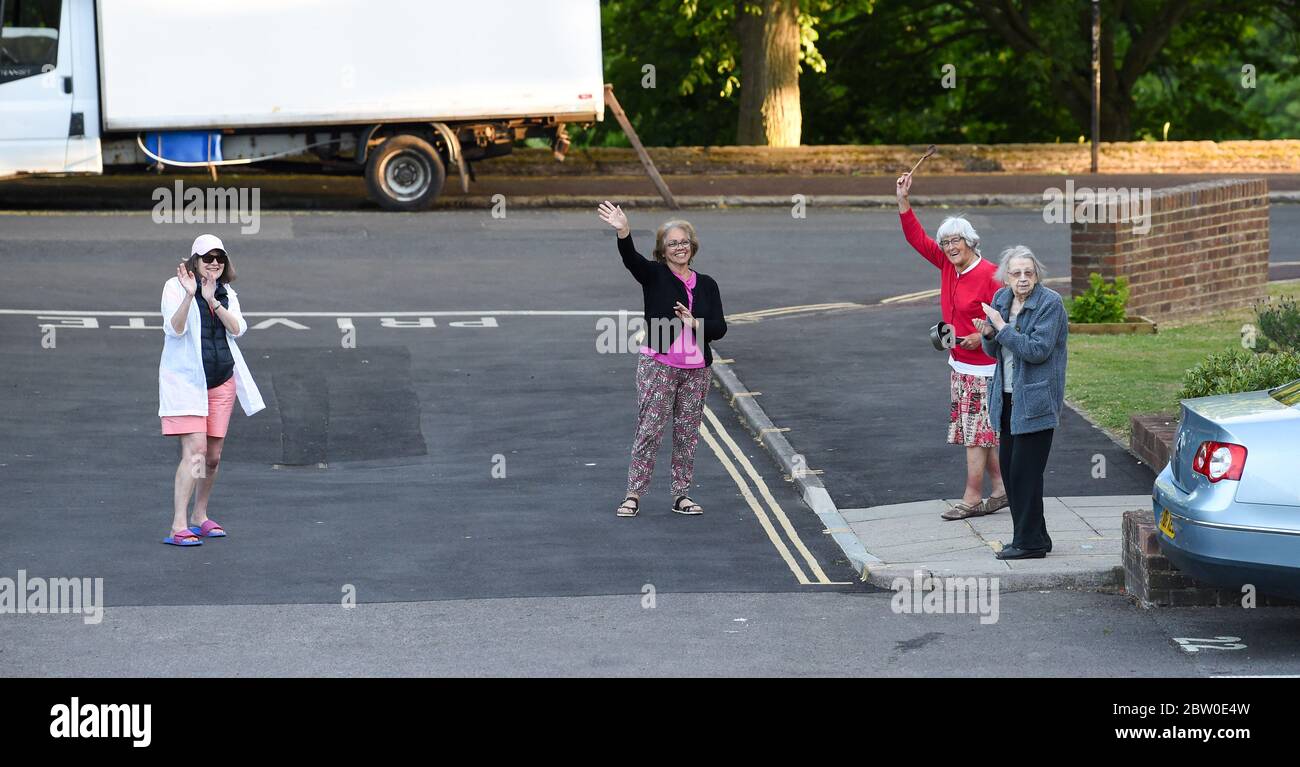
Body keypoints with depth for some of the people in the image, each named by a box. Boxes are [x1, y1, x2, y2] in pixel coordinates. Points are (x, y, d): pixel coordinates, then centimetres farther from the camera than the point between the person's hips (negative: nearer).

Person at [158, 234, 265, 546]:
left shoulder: (227, 293, 11)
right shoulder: (175, 287, -5)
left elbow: (237, 328, -5)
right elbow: (175, 328, -19)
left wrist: (213, 301, -18)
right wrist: (189, 295, -32)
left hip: (222, 382, 6)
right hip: (185, 380, -6)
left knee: (213, 455, 9)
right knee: (195, 450, -17)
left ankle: (199, 517, 26)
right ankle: (178, 527, -19)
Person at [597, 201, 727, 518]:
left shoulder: (707, 285, 10)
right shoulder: (654, 275, 0)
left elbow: (719, 328, 6)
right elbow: (630, 258, -20)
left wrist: (694, 322, -12)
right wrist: (623, 232, -39)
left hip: (696, 370, 4)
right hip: (658, 365, -4)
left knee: (688, 433, 8)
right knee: (649, 430, -6)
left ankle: (681, 495, 16)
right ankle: (633, 495, -2)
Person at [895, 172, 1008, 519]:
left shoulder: (989, 275, -16)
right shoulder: (948, 266, 7)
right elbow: (918, 239, 11)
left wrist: (982, 336, -24)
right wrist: (903, 200, 6)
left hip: (982, 366, -8)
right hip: (959, 363, 8)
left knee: (976, 431, -4)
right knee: (980, 432, 12)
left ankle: (972, 497, -1)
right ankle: (1001, 489, 20)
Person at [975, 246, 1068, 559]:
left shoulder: (1050, 304, -13)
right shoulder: (1001, 299, 9)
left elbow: (1037, 350, -21)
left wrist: (1002, 327, -19)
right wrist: (988, 335, -7)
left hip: (1035, 399, -8)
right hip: (1009, 398, 8)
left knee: (1024, 471, -8)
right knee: (1009, 468, 10)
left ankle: (1030, 542, 0)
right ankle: (1034, 537, 20)